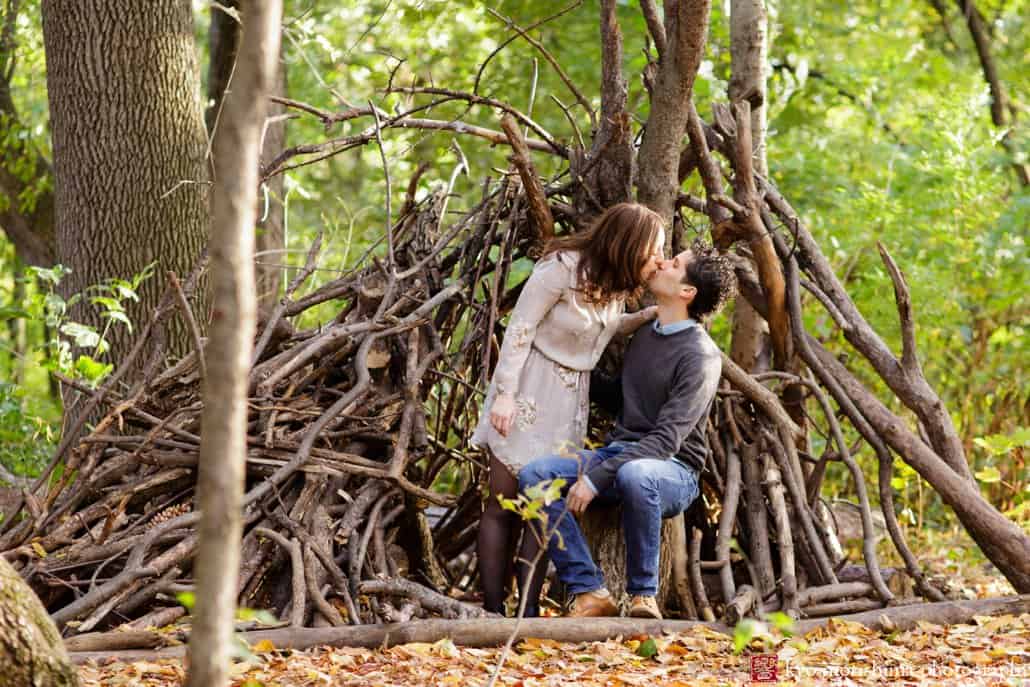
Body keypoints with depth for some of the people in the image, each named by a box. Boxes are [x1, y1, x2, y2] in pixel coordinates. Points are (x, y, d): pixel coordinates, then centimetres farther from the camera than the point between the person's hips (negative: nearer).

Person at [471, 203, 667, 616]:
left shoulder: (617, 283, 2)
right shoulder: (562, 268, -20)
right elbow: (520, 329, -17)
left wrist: (652, 314, 1)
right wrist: (505, 393, -21)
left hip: (571, 398, 7)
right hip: (529, 393, -7)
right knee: (503, 504, -2)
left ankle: (529, 613, 5)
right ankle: (493, 611, 1)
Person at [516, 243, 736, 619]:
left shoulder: (700, 356, -11)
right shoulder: (644, 335, 15)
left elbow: (667, 438, -20)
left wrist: (596, 478, -25)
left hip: (673, 469, -7)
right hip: (618, 451, 7)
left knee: (634, 475, -43)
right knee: (534, 475, -19)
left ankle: (643, 594, -24)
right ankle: (589, 592, -21)